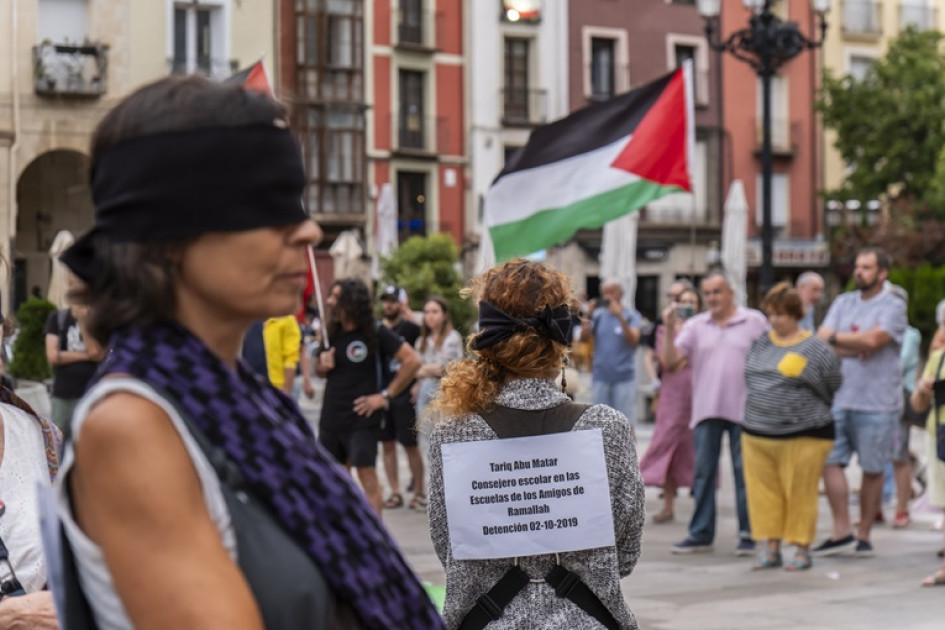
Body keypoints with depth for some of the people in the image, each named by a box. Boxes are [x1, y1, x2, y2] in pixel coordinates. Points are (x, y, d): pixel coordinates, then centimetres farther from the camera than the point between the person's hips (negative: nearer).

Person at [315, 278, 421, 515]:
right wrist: (323, 365, -3)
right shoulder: (332, 333, 8)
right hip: (331, 417, 6)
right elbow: (320, 370, 22)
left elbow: (412, 360, -13)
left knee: (368, 477, -12)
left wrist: (385, 395, -13)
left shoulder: (376, 332, -9)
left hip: (362, 418, -6)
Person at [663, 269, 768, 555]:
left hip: (743, 410, -3)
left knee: (744, 473, 1)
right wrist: (670, 330, -13)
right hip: (706, 411, 3)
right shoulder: (695, 326, 9)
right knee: (703, 472, 4)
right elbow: (670, 359, 1)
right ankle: (701, 534, 10)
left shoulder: (754, 322, 3)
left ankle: (748, 534, 8)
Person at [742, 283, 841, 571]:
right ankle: (771, 547, 14)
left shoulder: (816, 349, -5)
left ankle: (802, 549, 10)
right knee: (764, 492, 5)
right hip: (757, 434, 5)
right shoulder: (761, 343, 11)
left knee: (799, 493, 1)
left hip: (803, 435, -5)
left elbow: (833, 388, 2)